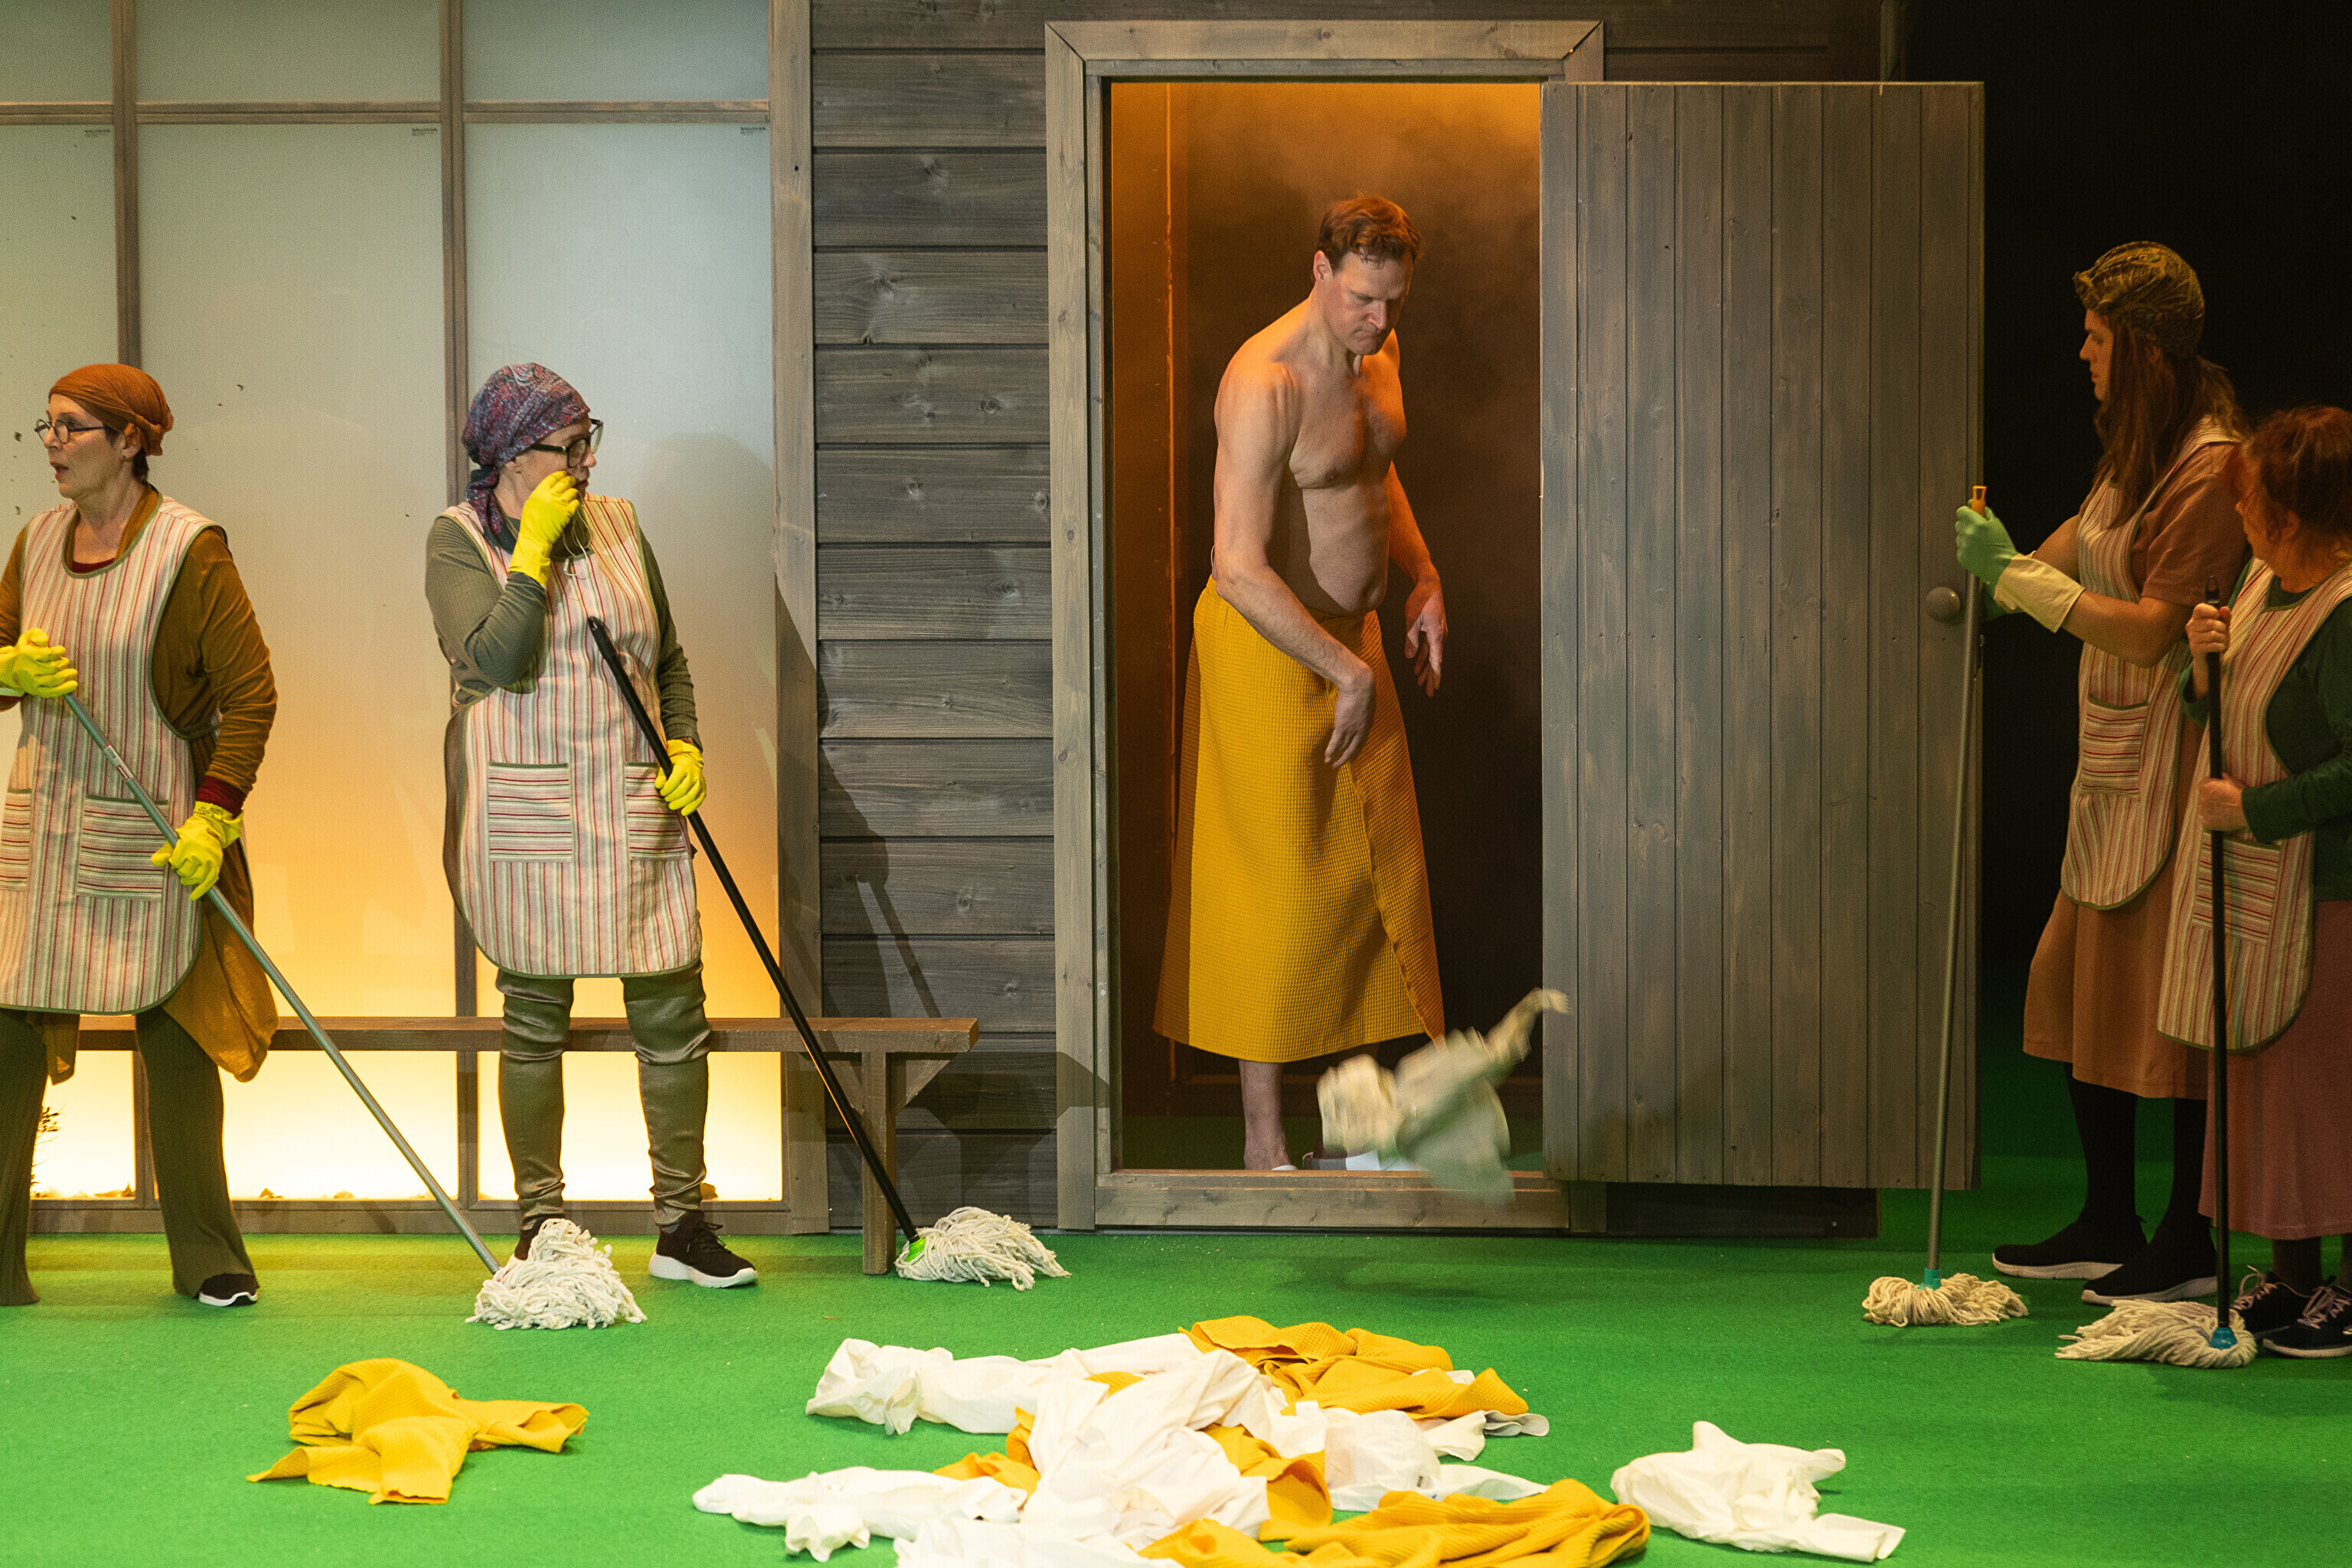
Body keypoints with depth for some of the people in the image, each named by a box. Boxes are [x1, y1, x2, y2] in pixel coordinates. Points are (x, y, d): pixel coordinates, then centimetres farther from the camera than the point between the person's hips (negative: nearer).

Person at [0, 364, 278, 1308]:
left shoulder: (189, 551, -10)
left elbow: (251, 691, -11)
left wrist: (214, 816, -17)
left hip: (157, 831, -5)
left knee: (176, 1042, 3)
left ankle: (206, 1258, 14)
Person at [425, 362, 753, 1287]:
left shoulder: (618, 527, 12)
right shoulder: (457, 541, -1)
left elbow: (667, 659, 18)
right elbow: (498, 660, -15)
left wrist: (683, 743, 3)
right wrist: (533, 551, -15)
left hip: (634, 811, 4)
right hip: (523, 815, -4)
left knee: (673, 1012, 0)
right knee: (534, 1020, 2)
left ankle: (682, 1226, 9)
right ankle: (539, 1228, 12)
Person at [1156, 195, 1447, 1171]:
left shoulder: (1377, 352, 3)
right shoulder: (1265, 385, -25)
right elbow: (1239, 571, -28)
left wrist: (1423, 578, 11)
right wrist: (1347, 673, -22)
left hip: (1352, 635, 8)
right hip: (1269, 649, -8)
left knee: (1378, 870, 11)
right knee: (1278, 891, -4)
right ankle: (1264, 1143, 4)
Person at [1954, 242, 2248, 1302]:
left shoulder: (2210, 468, -18)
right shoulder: (2131, 449, 12)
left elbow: (2152, 629, -22)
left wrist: (2024, 580, -18)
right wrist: (2004, 577, 24)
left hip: (2170, 761, -10)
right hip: (2111, 758, 10)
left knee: (2168, 992, -4)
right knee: (2079, 984, 12)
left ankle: (2187, 1244, 5)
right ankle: (2107, 1225, 22)